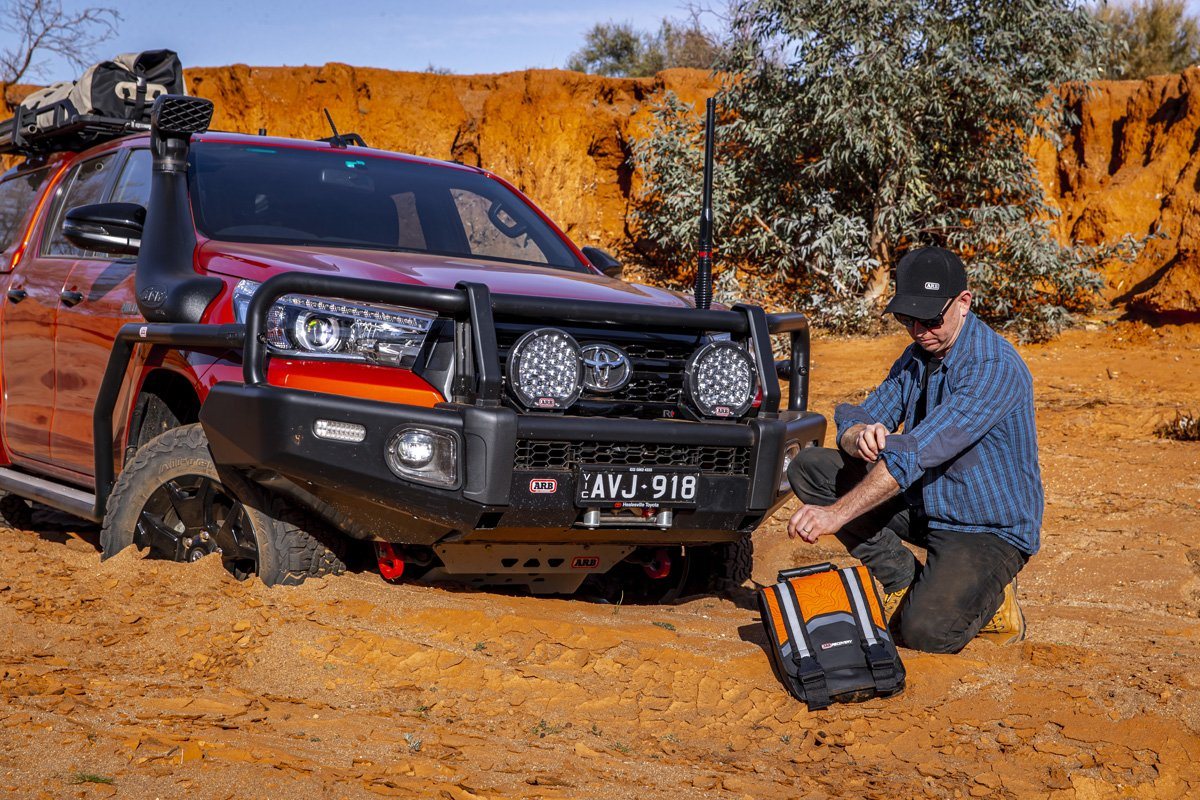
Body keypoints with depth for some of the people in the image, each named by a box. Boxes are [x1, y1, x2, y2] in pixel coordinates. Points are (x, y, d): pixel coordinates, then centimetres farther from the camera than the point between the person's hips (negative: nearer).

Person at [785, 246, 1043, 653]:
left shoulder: (994, 367, -25)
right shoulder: (918, 355, 3)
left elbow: (918, 452, -34)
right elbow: (854, 420, 0)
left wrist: (837, 513, -39)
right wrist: (860, 436, -27)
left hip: (989, 530, -8)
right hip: (922, 506, 8)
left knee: (925, 631, -31)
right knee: (809, 467, -5)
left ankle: (987, 595, 5)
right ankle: (905, 581, -2)